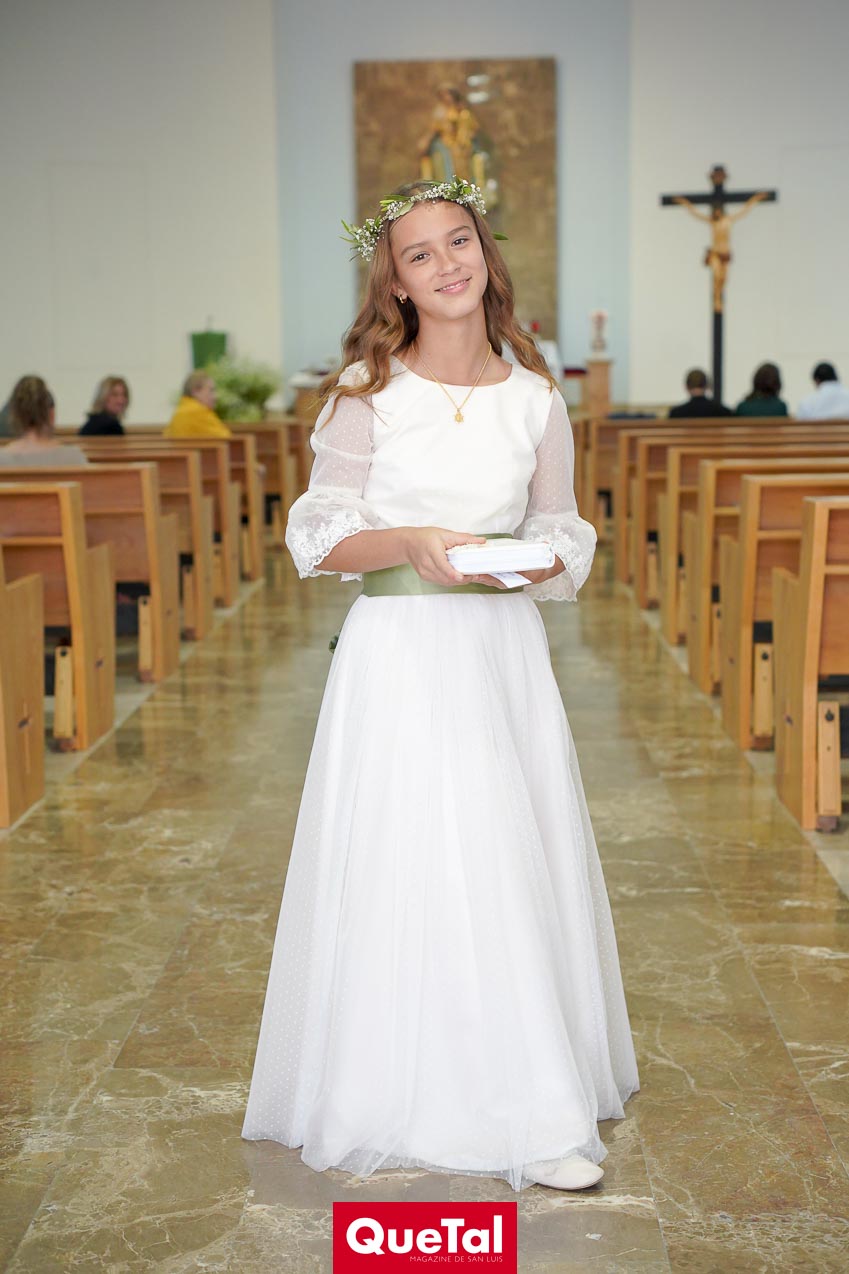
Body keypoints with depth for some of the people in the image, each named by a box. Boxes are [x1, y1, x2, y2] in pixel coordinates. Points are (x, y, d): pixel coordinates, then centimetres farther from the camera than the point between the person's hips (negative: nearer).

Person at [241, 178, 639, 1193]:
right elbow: (321, 539, -1)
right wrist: (413, 541, -18)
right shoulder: (366, 392, -1)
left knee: (514, 871, 3)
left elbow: (564, 546, 11)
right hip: (396, 656, -2)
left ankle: (530, 1112, 15)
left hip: (502, 655, 3)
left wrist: (526, 565, -11)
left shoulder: (535, 399, 6)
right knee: (401, 871, -3)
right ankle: (403, 1099, 10)